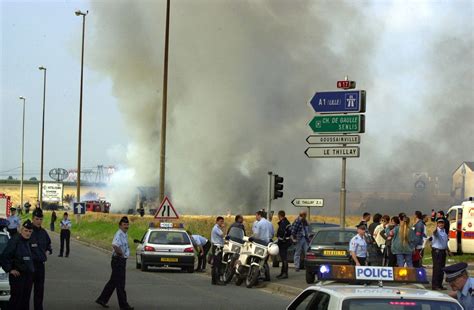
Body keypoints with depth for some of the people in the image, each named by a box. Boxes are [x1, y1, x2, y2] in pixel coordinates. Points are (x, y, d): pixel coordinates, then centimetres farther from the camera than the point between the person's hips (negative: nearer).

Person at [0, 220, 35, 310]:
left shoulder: (29, 241, 12)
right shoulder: (14, 241, -12)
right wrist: (10, 269, -14)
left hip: (29, 274, 8)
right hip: (17, 275, -8)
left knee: (26, 300, 12)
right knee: (16, 299, -7)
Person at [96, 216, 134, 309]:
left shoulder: (125, 235, 14)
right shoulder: (119, 234, -18)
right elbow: (115, 245, -37)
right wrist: (120, 253, -22)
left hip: (122, 261, 10)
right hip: (118, 261, -10)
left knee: (113, 282, 15)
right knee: (120, 284, -3)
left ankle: (102, 299, 23)